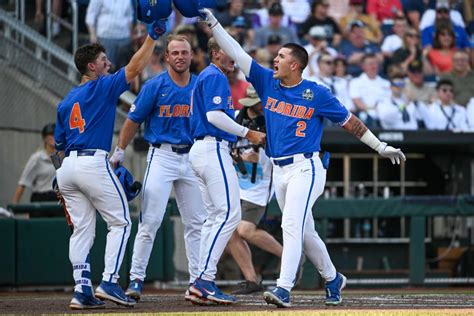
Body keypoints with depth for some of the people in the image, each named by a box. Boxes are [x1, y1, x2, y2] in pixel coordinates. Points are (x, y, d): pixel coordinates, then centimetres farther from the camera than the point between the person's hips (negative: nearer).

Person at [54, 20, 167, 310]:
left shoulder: (66, 101, 19)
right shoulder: (103, 87, -1)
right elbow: (135, 68, -8)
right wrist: (152, 37, -4)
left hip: (67, 167, 7)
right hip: (93, 163, -7)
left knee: (82, 228, 8)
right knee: (120, 222, 1)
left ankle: (82, 288, 0)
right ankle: (109, 283, -11)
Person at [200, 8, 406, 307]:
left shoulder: (317, 94, -5)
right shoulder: (267, 82, 7)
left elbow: (349, 121, 1)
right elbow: (236, 53, 5)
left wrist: (382, 147, 1)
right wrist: (213, 22, 0)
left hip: (305, 168, -6)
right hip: (279, 170, 6)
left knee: (292, 225, -19)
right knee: (304, 232, 14)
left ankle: (284, 289, -27)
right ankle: (333, 279, 32)